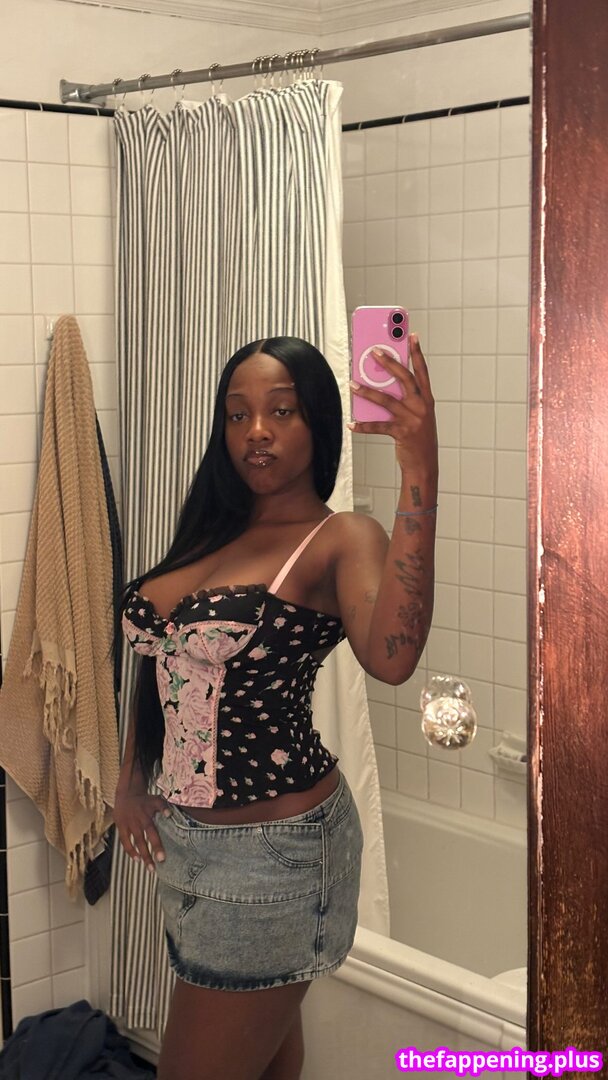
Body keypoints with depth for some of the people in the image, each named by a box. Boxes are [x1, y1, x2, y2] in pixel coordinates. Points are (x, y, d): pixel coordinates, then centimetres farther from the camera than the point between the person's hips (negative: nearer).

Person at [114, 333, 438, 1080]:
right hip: (185, 835, 7)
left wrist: (419, 474, -45)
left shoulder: (341, 541, -16)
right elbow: (162, 659, 15)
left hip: (274, 845, -7)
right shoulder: (213, 531, 6)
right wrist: (131, 781, 2)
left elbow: (390, 656, -38)